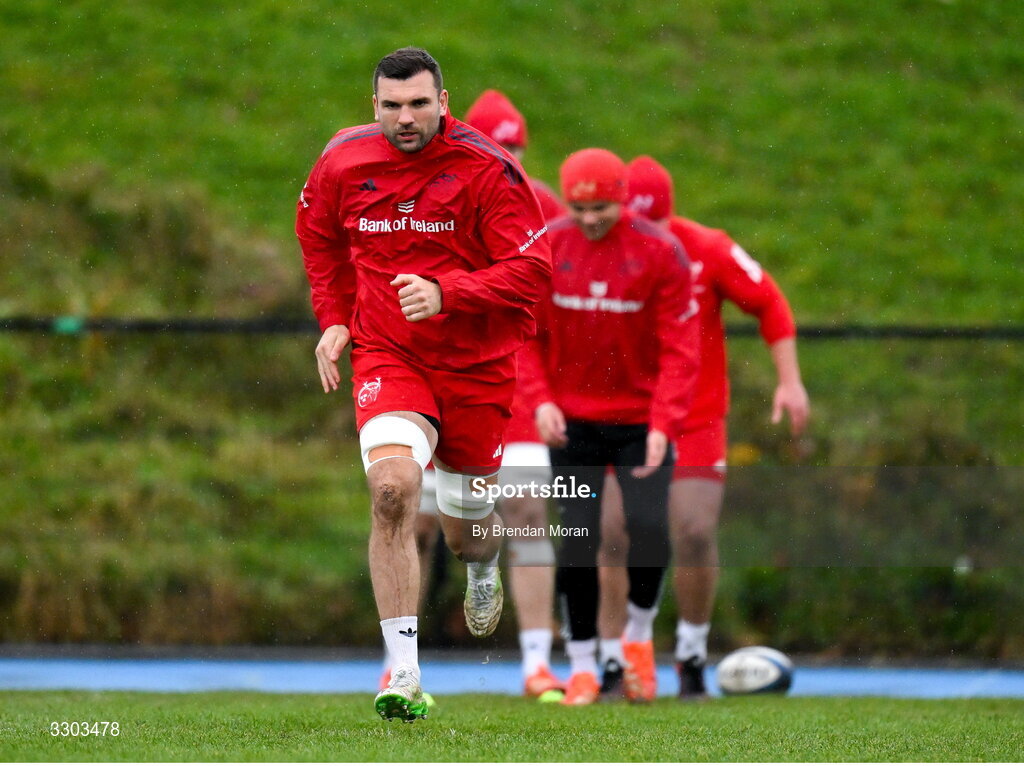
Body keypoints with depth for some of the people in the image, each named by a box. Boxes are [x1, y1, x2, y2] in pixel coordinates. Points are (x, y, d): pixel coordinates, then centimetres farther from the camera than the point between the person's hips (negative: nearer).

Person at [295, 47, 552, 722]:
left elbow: (533, 272, -19)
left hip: (478, 364, 0)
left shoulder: (488, 170, -15)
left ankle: (484, 571, 55)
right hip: (387, 357, 1)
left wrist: (446, 293, -32)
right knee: (392, 486, -26)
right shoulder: (344, 163, -3)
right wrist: (334, 319, 10)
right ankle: (404, 677, -26)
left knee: (466, 530, 12)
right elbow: (318, 234, 19)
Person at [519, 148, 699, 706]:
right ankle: (582, 663, 12)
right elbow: (526, 334, 4)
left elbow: (678, 350, -9)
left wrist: (662, 426, -19)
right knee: (576, 541, -2)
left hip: (641, 419, -1)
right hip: (573, 420, 1)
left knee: (650, 529, -13)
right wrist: (540, 400, -11)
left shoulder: (660, 253, -10)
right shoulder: (545, 248, -4)